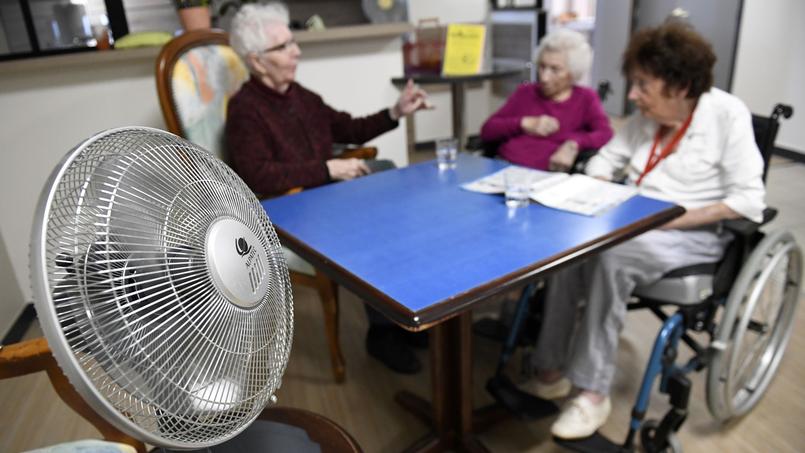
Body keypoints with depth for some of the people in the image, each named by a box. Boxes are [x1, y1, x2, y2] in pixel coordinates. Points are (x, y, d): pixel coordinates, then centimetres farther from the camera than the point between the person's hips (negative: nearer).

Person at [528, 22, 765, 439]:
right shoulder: (646, 115, 6)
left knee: (612, 258, -35)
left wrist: (668, 220, -22)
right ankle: (551, 370, -18)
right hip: (633, 225, 5)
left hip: (693, 234, -5)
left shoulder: (727, 114, -10)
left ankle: (593, 392, -24)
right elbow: (604, 161, 14)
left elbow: (748, 201, -15)